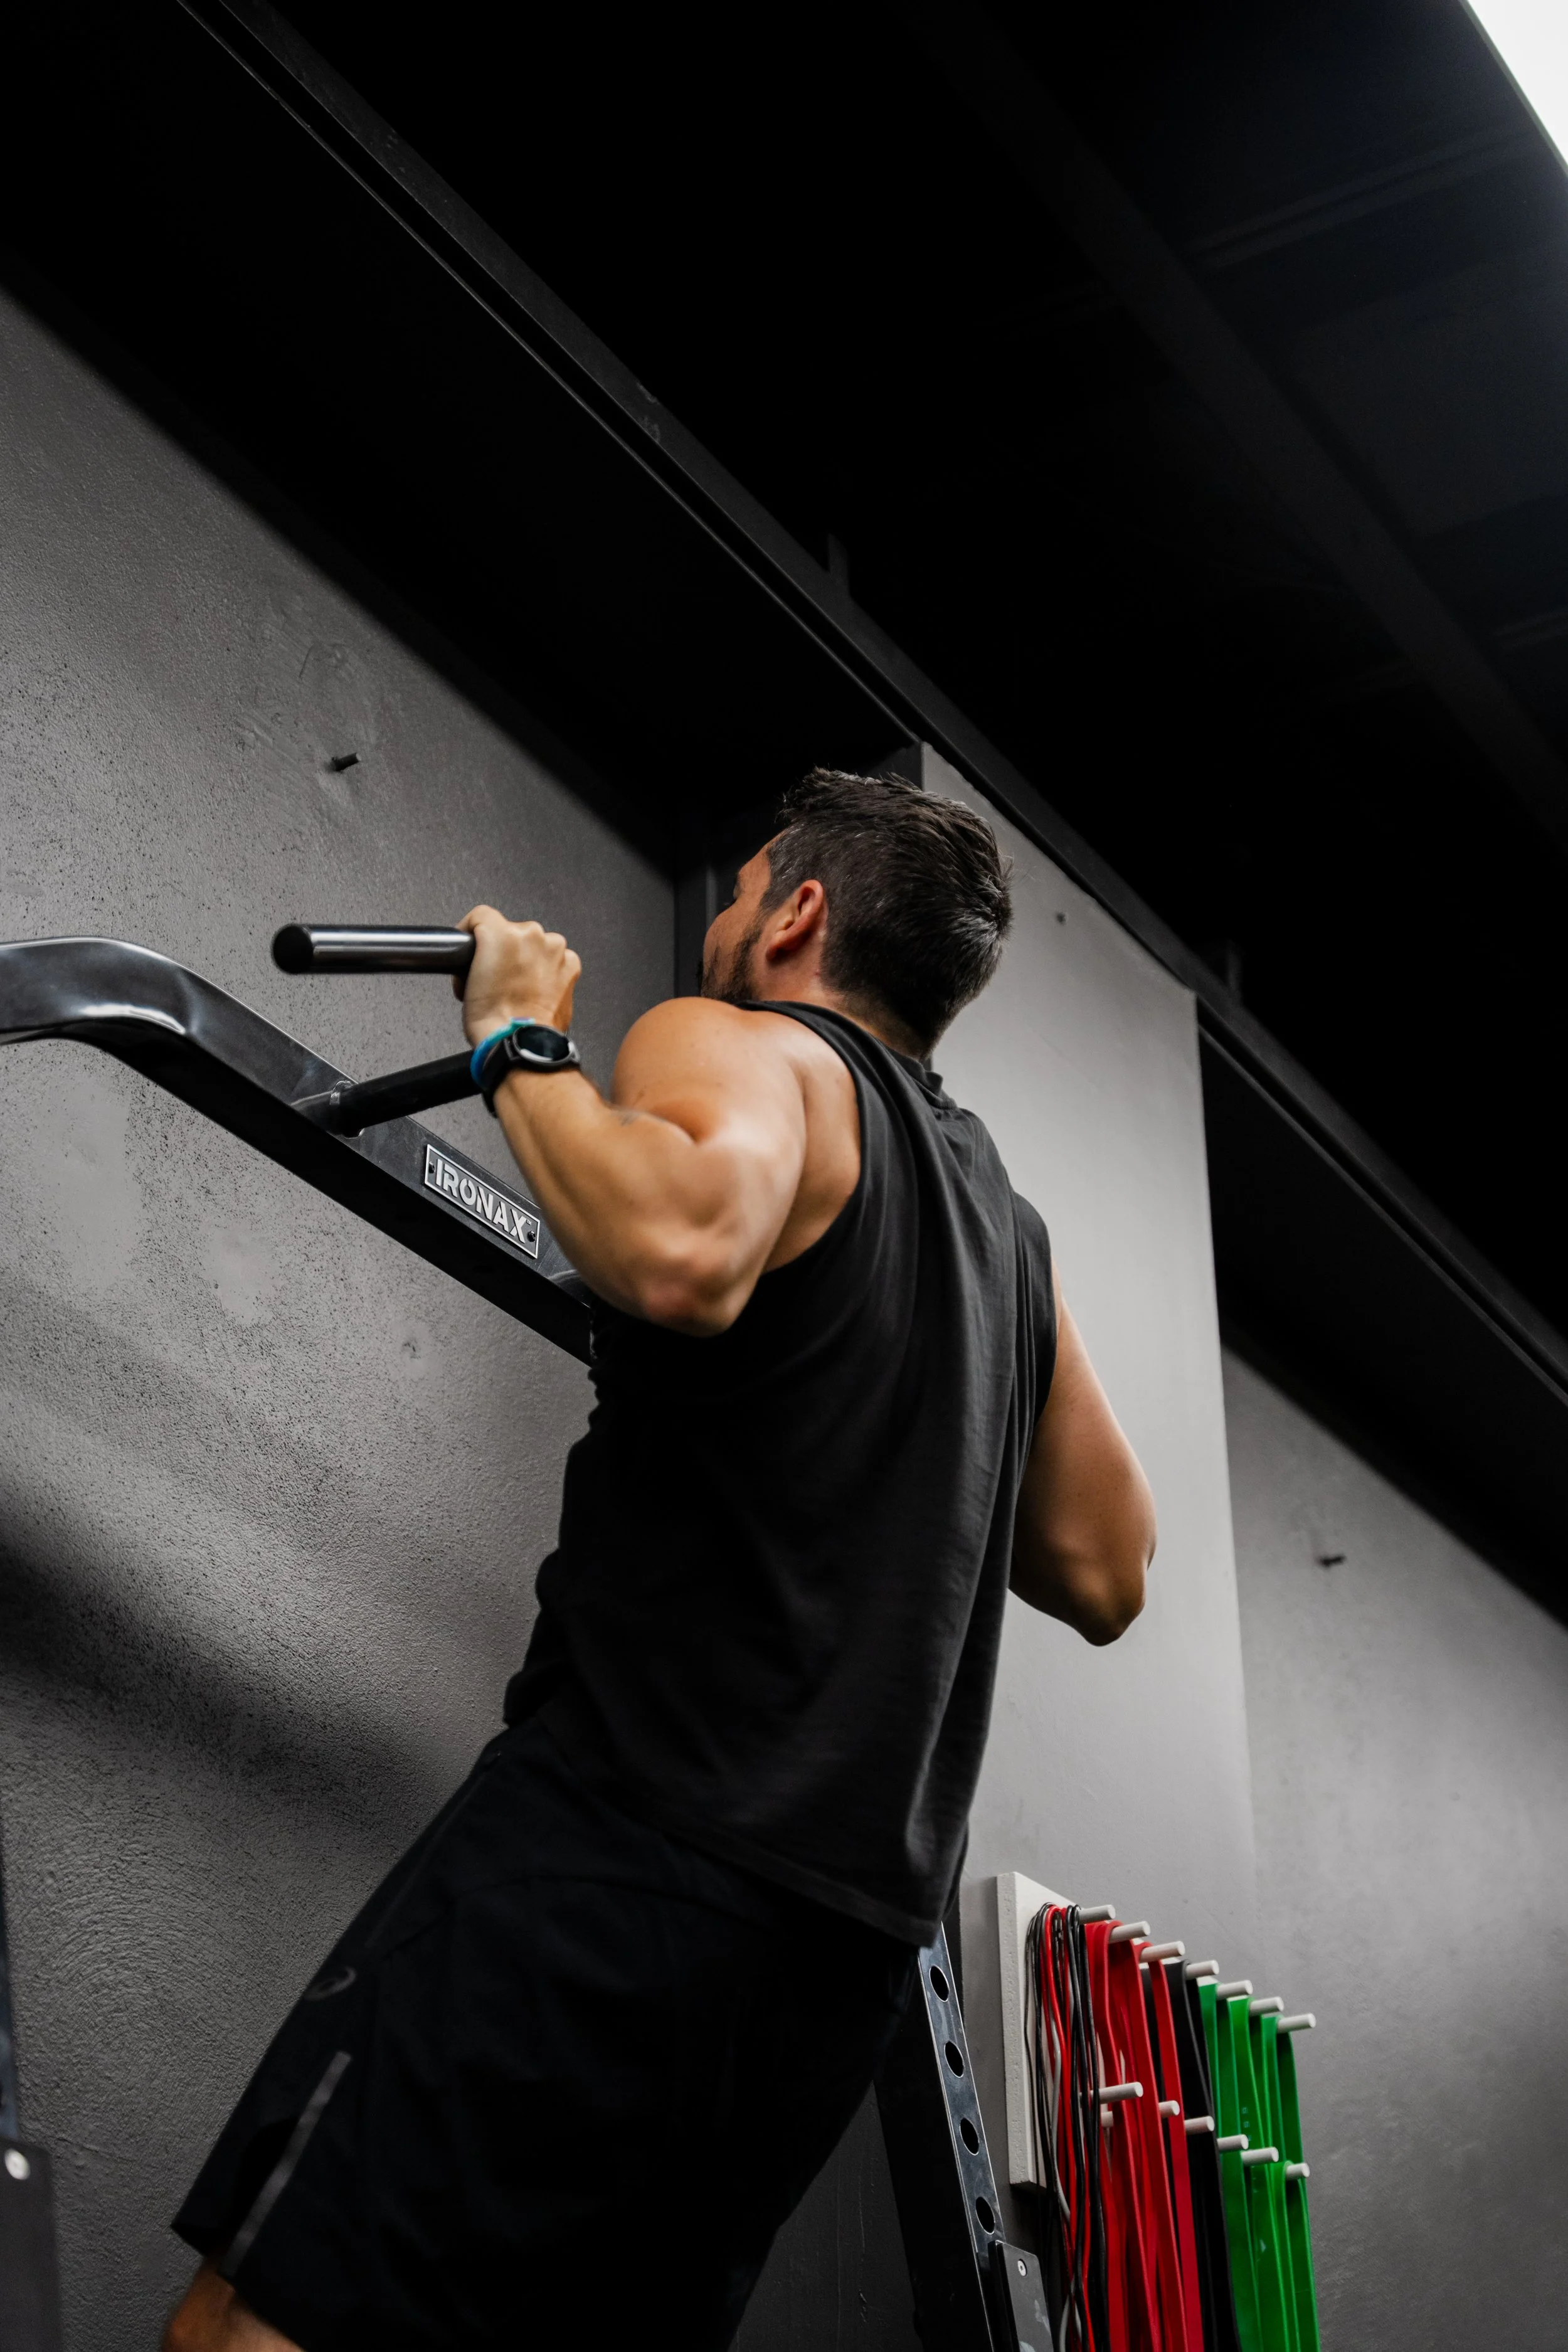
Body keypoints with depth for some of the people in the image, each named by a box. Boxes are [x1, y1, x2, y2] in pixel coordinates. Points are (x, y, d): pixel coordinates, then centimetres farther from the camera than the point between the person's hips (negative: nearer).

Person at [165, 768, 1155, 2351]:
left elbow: (686, 1251, -25)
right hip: (847, 1939, 9)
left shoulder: (746, 1047, 0)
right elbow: (1105, 1576, 28)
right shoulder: (1002, 1222, 24)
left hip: (638, 1845, -9)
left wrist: (519, 1043, -8)